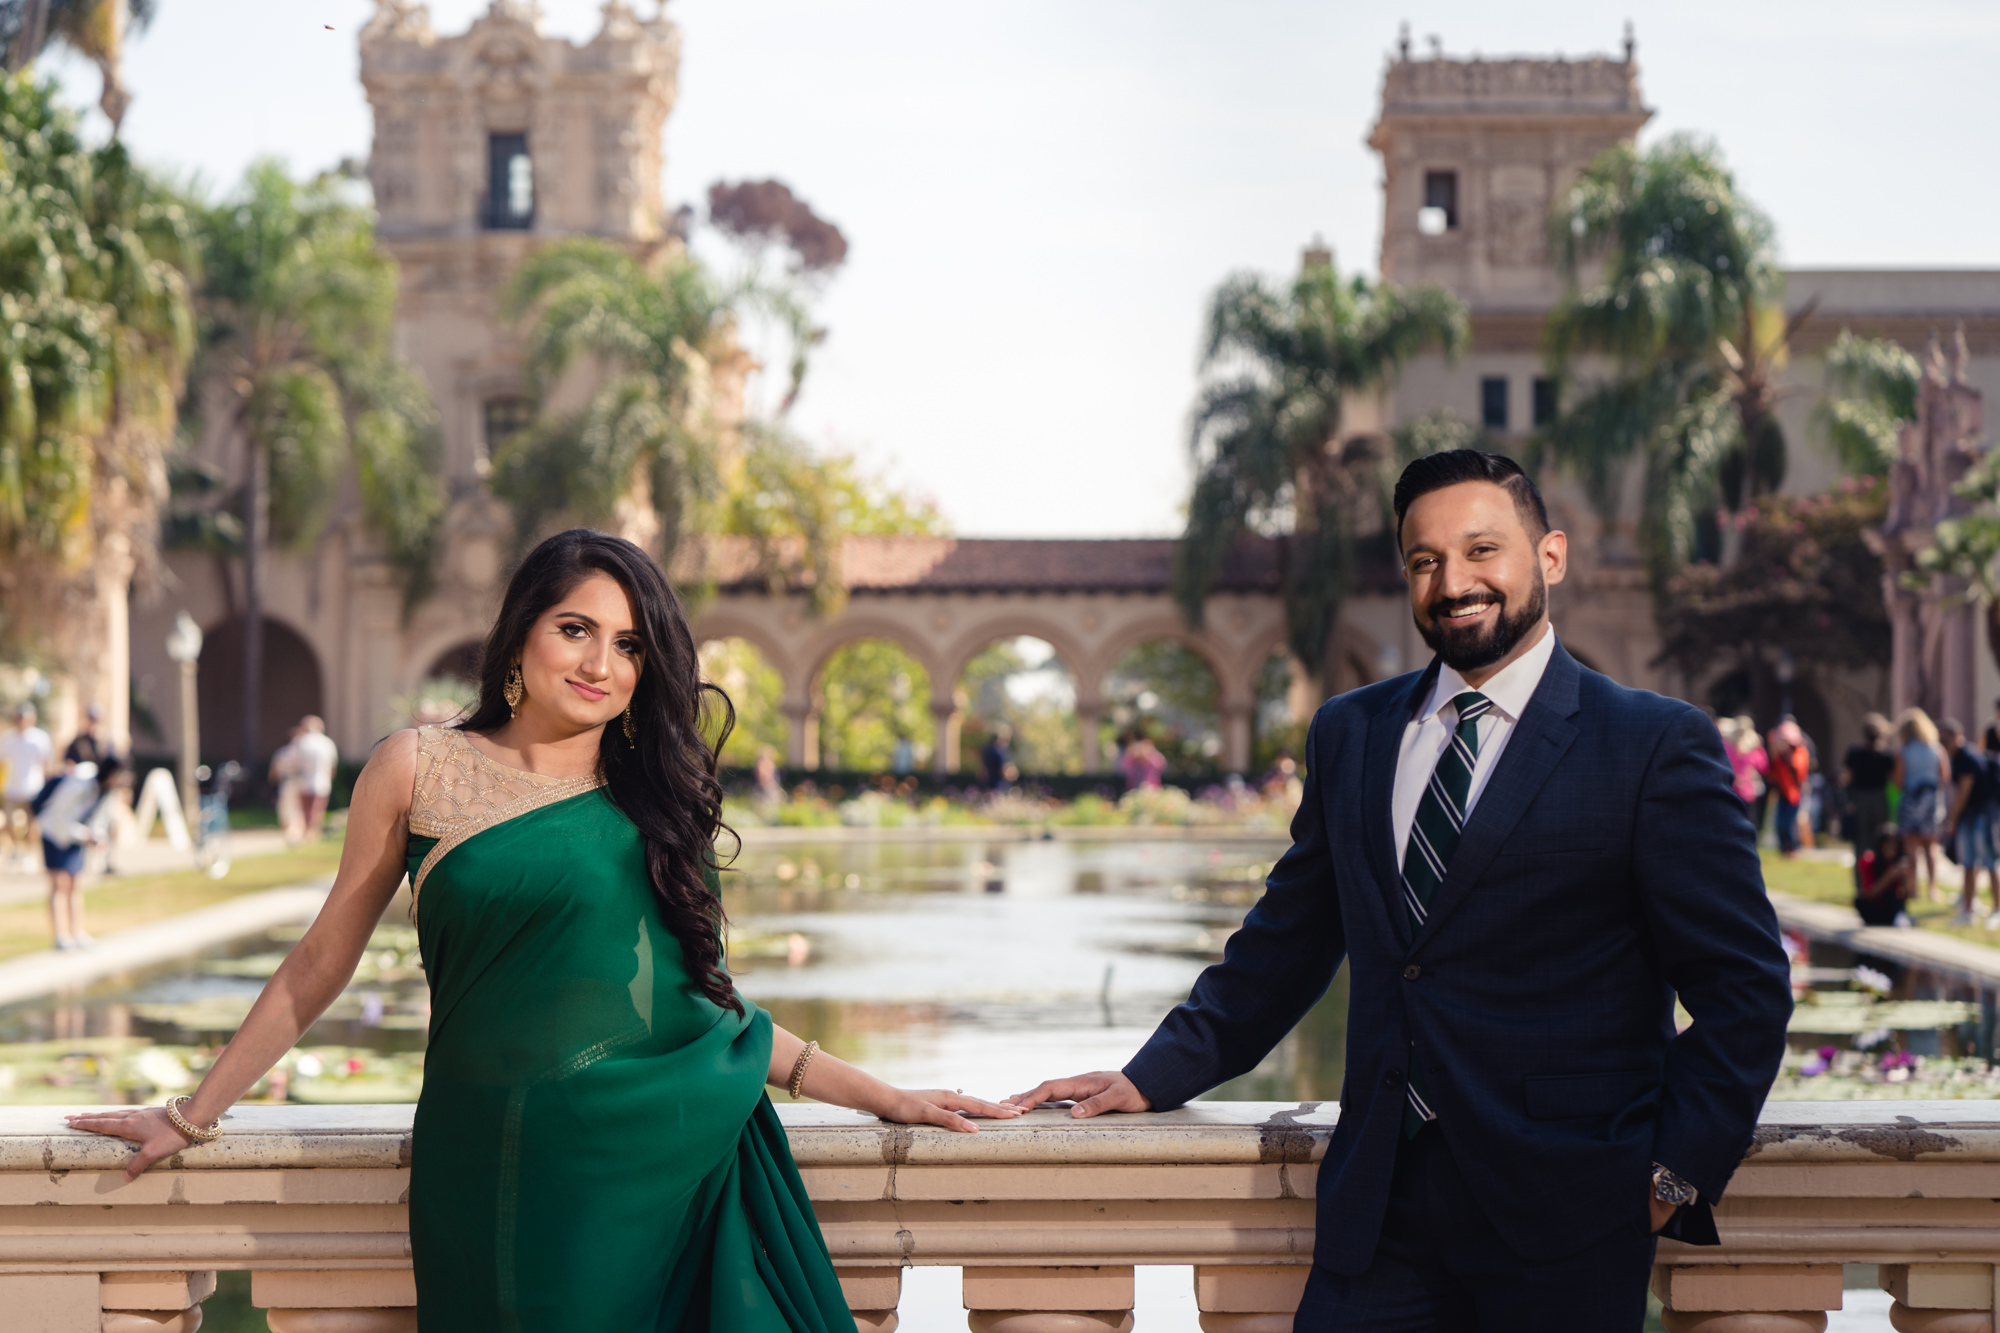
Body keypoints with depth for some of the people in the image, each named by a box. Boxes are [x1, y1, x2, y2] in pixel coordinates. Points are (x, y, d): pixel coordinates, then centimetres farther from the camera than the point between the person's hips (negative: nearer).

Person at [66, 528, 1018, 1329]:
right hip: (512, 1173, -2)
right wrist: (191, 1117, 11)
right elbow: (322, 962, 9)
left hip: (684, 1167, 2)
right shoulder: (422, 770, 2)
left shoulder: (654, 798, 11)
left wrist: (882, 1096, 13)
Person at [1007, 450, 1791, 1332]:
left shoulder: (1657, 747, -1)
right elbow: (1285, 944, 20)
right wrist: (1155, 1077, 13)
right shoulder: (1349, 733, 14)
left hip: (1563, 1222, -4)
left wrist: (1676, 1173, -8)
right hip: (1381, 1210, 4)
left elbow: (1744, 986, -2)